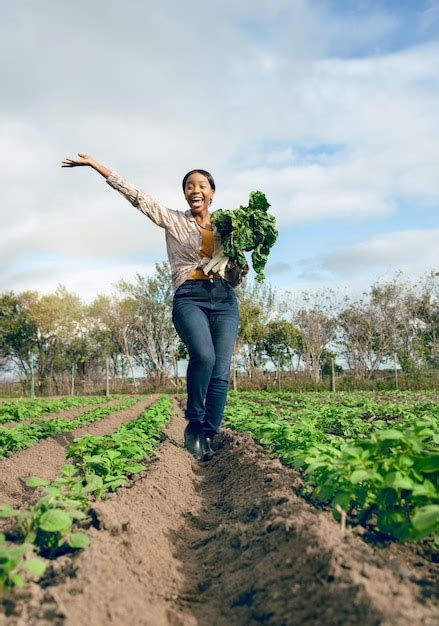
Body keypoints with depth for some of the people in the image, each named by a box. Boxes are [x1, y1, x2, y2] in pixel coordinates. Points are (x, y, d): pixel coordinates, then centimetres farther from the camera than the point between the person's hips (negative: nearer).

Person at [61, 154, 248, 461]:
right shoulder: (173, 220, 13)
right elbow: (136, 194, 9)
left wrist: (242, 267, -1)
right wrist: (95, 164, 6)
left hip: (224, 298, 3)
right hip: (189, 297, -3)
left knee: (221, 372, -10)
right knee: (204, 355, -30)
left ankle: (208, 437, -1)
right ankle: (194, 424, -10)